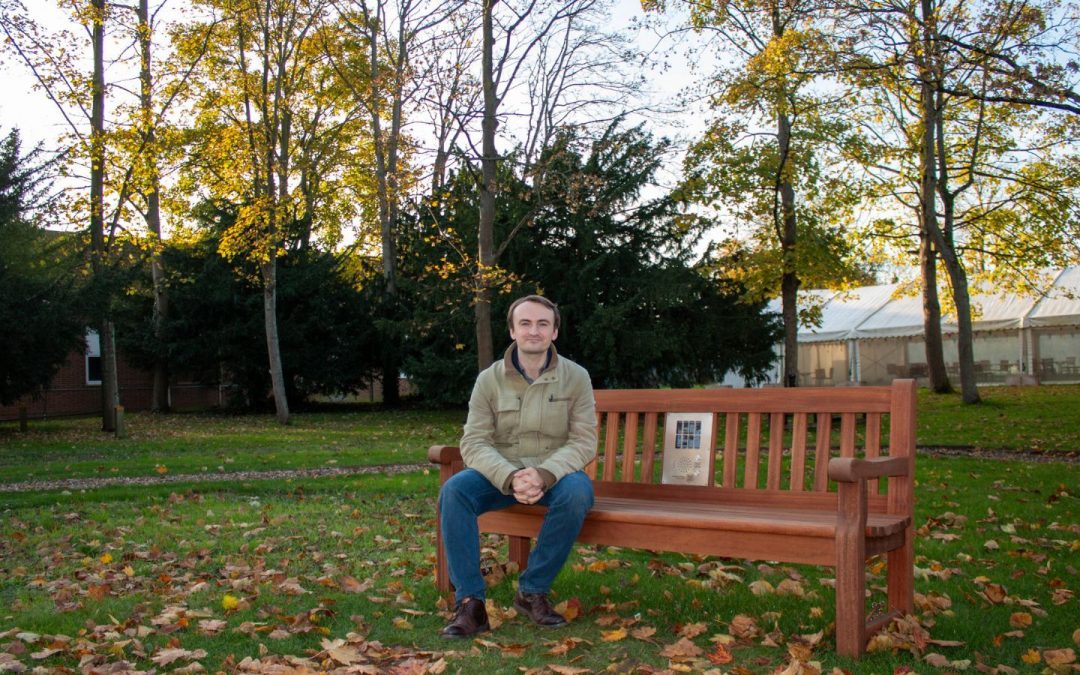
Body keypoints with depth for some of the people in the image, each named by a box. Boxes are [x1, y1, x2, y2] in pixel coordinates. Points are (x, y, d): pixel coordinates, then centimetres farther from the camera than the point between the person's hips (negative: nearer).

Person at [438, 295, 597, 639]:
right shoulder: (489, 379, -4)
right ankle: (469, 601, -21)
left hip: (556, 473, -1)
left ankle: (532, 591, -17)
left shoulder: (576, 377, -5)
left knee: (577, 492, -34)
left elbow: (584, 442, -10)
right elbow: (474, 442, -10)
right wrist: (511, 477, -30)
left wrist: (544, 474, -30)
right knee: (454, 490, -27)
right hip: (501, 472, 1)